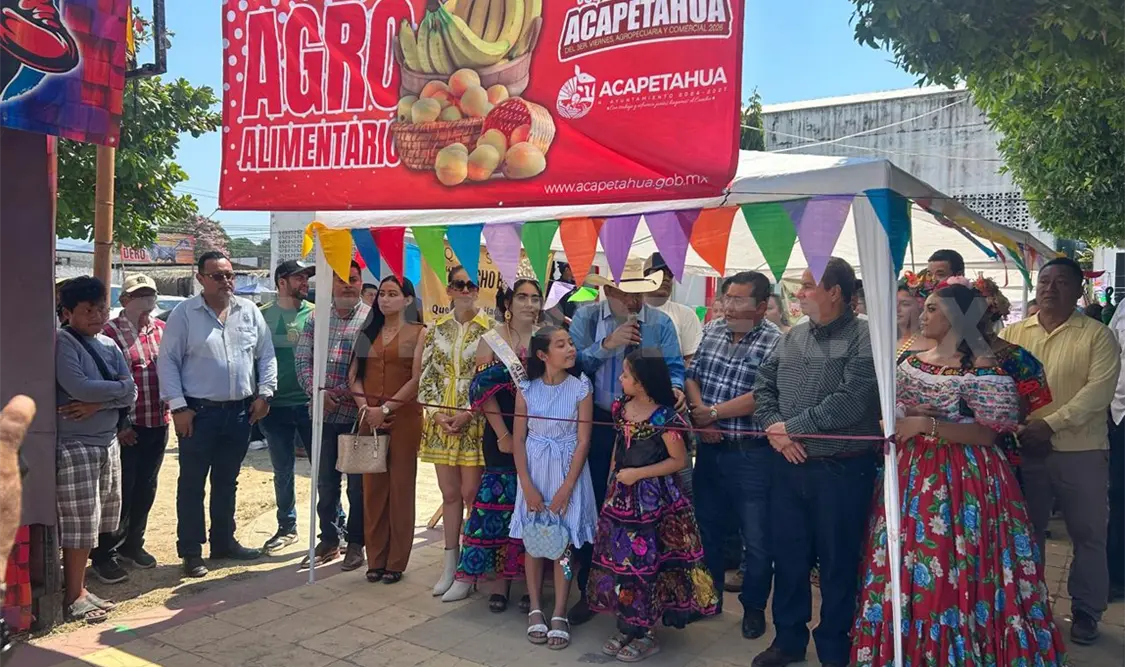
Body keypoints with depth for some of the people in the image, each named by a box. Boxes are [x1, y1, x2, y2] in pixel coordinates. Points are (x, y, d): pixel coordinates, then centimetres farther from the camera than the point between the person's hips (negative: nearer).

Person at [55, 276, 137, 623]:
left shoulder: (109, 345, 11)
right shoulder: (62, 342, -9)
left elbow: (131, 394, 2)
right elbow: (79, 387, -22)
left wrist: (97, 404, -14)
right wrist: (119, 387, -8)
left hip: (108, 443, 7)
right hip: (75, 447, -7)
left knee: (92, 525, 13)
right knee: (78, 526, -2)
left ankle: (80, 588, 25)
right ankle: (73, 597, 10)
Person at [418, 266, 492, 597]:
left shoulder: (489, 328, -4)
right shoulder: (435, 328, 7)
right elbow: (426, 376, 7)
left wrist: (468, 414, -14)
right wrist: (437, 413, -6)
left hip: (475, 422, -3)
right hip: (440, 422, 4)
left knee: (470, 494, 0)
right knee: (449, 493, 11)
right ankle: (450, 563, 23)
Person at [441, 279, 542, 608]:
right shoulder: (491, 340, 3)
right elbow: (485, 392, -3)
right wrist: (503, 435, -9)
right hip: (502, 435, 0)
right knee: (500, 501, -1)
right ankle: (502, 578, 12)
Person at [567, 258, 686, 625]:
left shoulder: (660, 323, -1)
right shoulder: (586, 317, -1)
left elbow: (674, 368, -5)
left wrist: (674, 388, -26)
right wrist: (607, 345, -22)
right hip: (597, 425, 0)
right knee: (593, 506, 8)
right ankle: (588, 590, 24)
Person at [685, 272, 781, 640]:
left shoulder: (774, 343, -13)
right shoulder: (712, 330, 5)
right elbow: (692, 376, 5)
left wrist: (713, 412, -14)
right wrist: (700, 417, -11)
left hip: (752, 456, -6)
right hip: (710, 448, 6)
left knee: (756, 538, 7)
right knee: (706, 527, 18)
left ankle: (754, 606, 28)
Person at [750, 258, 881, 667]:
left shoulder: (865, 338, -12)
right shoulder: (793, 336, 8)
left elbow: (850, 402, -22)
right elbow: (763, 385, 9)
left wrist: (791, 426, -15)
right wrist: (773, 429, -9)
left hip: (842, 471, -5)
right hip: (789, 465, 6)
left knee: (838, 563, 9)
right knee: (788, 556, 15)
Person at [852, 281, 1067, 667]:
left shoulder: (983, 369, -11)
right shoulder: (911, 363, 9)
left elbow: (987, 434, -14)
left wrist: (927, 424, -21)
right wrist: (894, 426, -2)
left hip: (964, 479, -6)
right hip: (913, 476, 6)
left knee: (953, 573, -1)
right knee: (906, 568, 10)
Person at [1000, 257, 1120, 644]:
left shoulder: (1098, 336, -3)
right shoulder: (1013, 334, 7)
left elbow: (1099, 390, -14)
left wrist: (1051, 423, -23)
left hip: (1080, 451, -2)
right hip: (1024, 449, 3)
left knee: (1088, 534, 8)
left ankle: (1086, 610, 25)